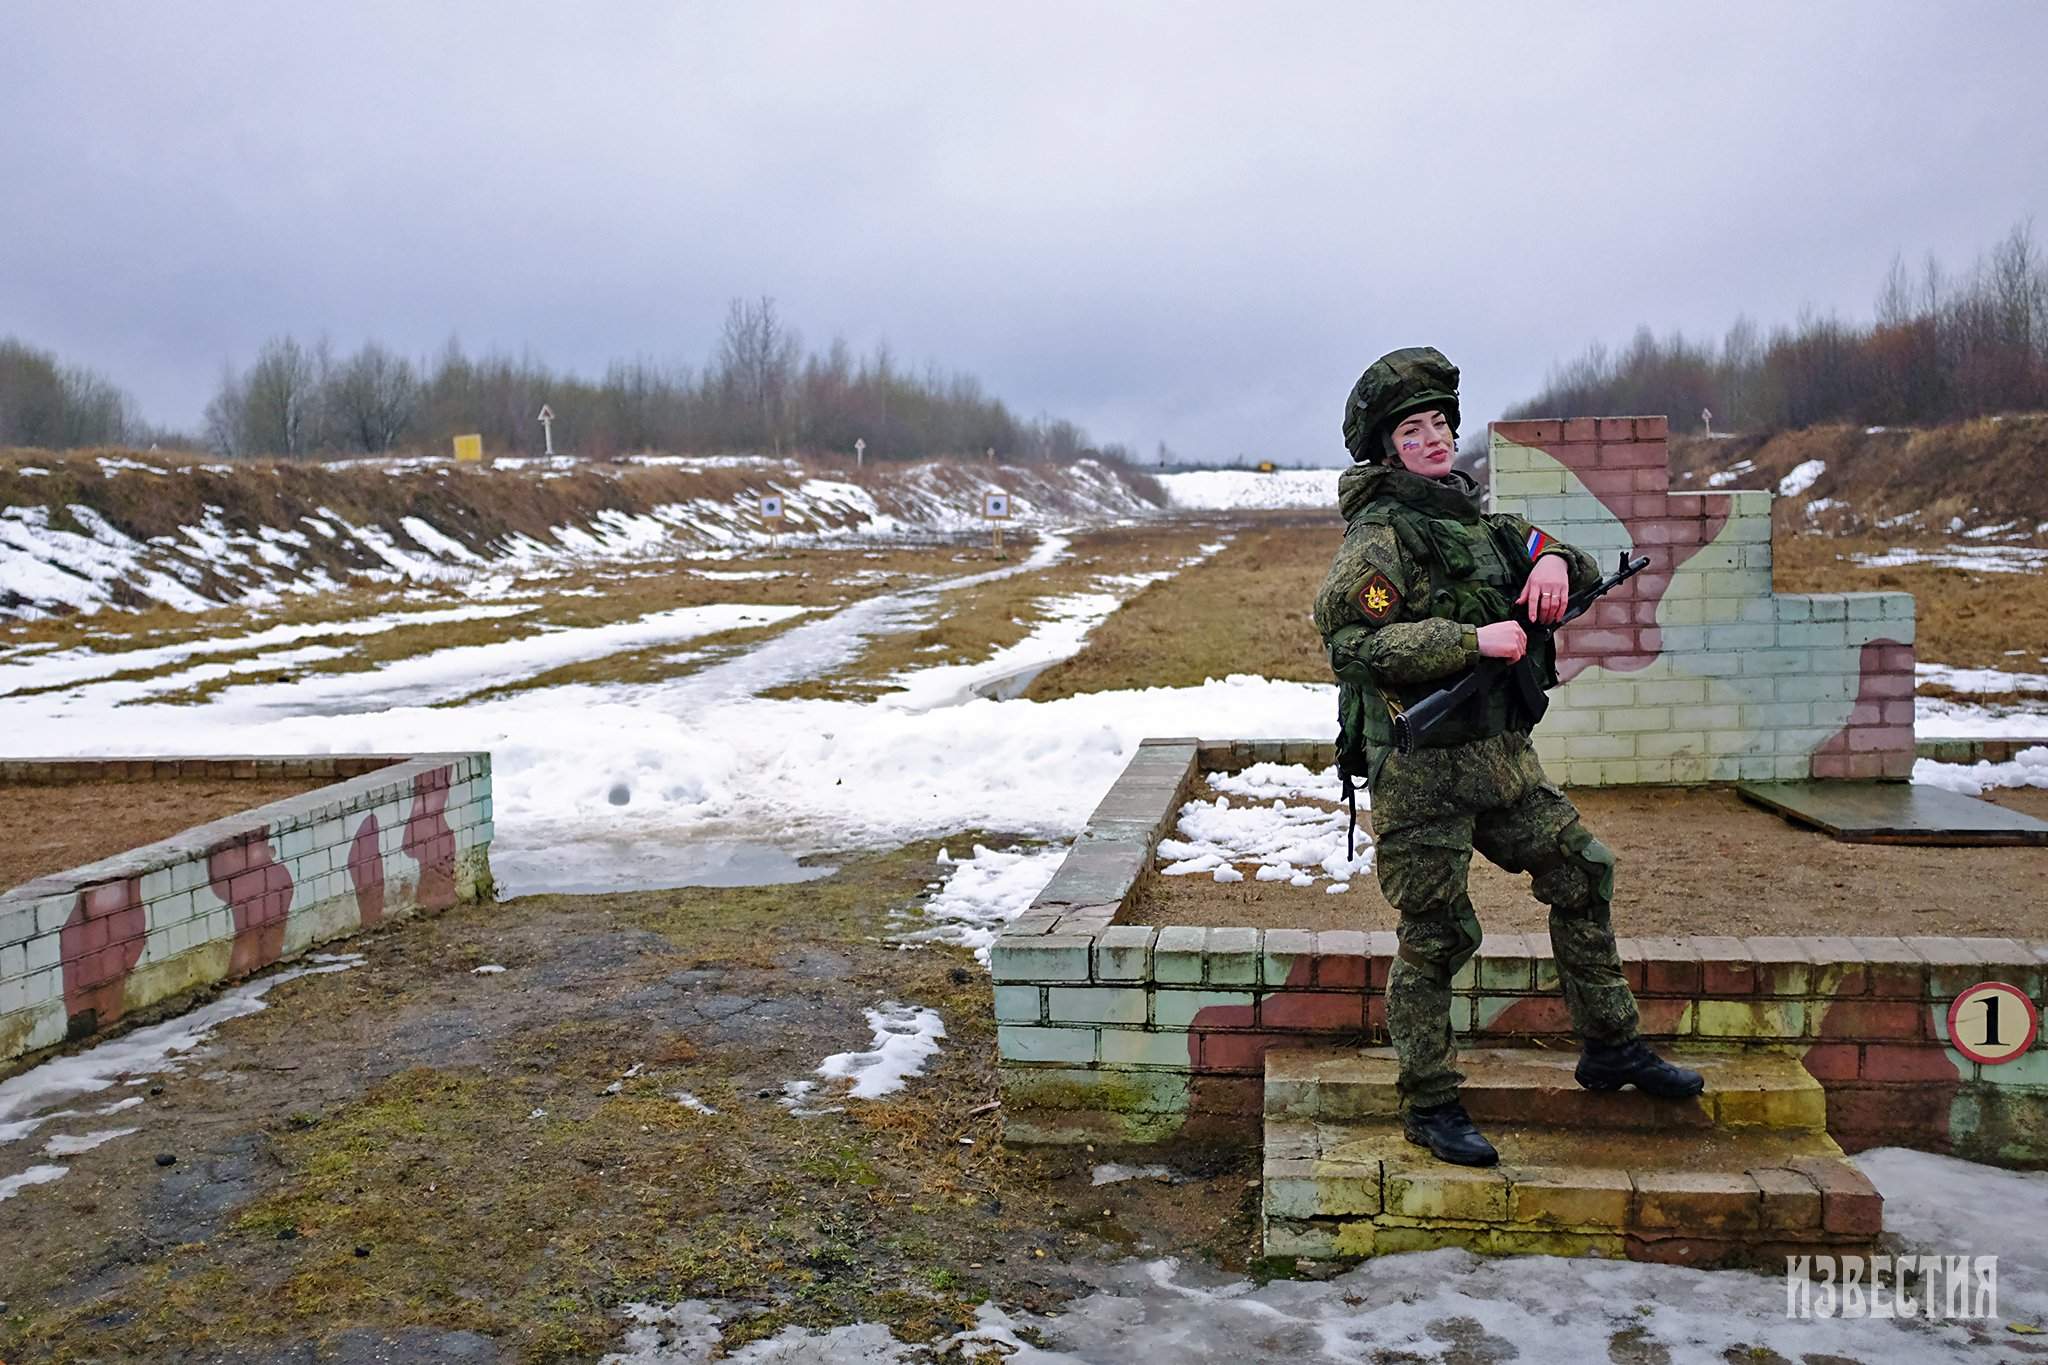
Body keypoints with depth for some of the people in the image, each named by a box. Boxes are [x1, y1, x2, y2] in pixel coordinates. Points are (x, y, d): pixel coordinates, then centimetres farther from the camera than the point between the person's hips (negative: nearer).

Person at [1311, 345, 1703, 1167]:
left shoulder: (1472, 517, 12)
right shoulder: (1378, 536, -11)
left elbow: (1578, 565, 21)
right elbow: (1350, 639, -25)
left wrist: (1553, 560, -4)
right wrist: (1474, 641, -26)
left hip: (1501, 756, 8)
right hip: (1419, 768, -8)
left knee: (1581, 874, 14)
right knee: (1433, 938, -1)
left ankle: (1610, 1048, 30)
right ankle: (1428, 1107, 14)